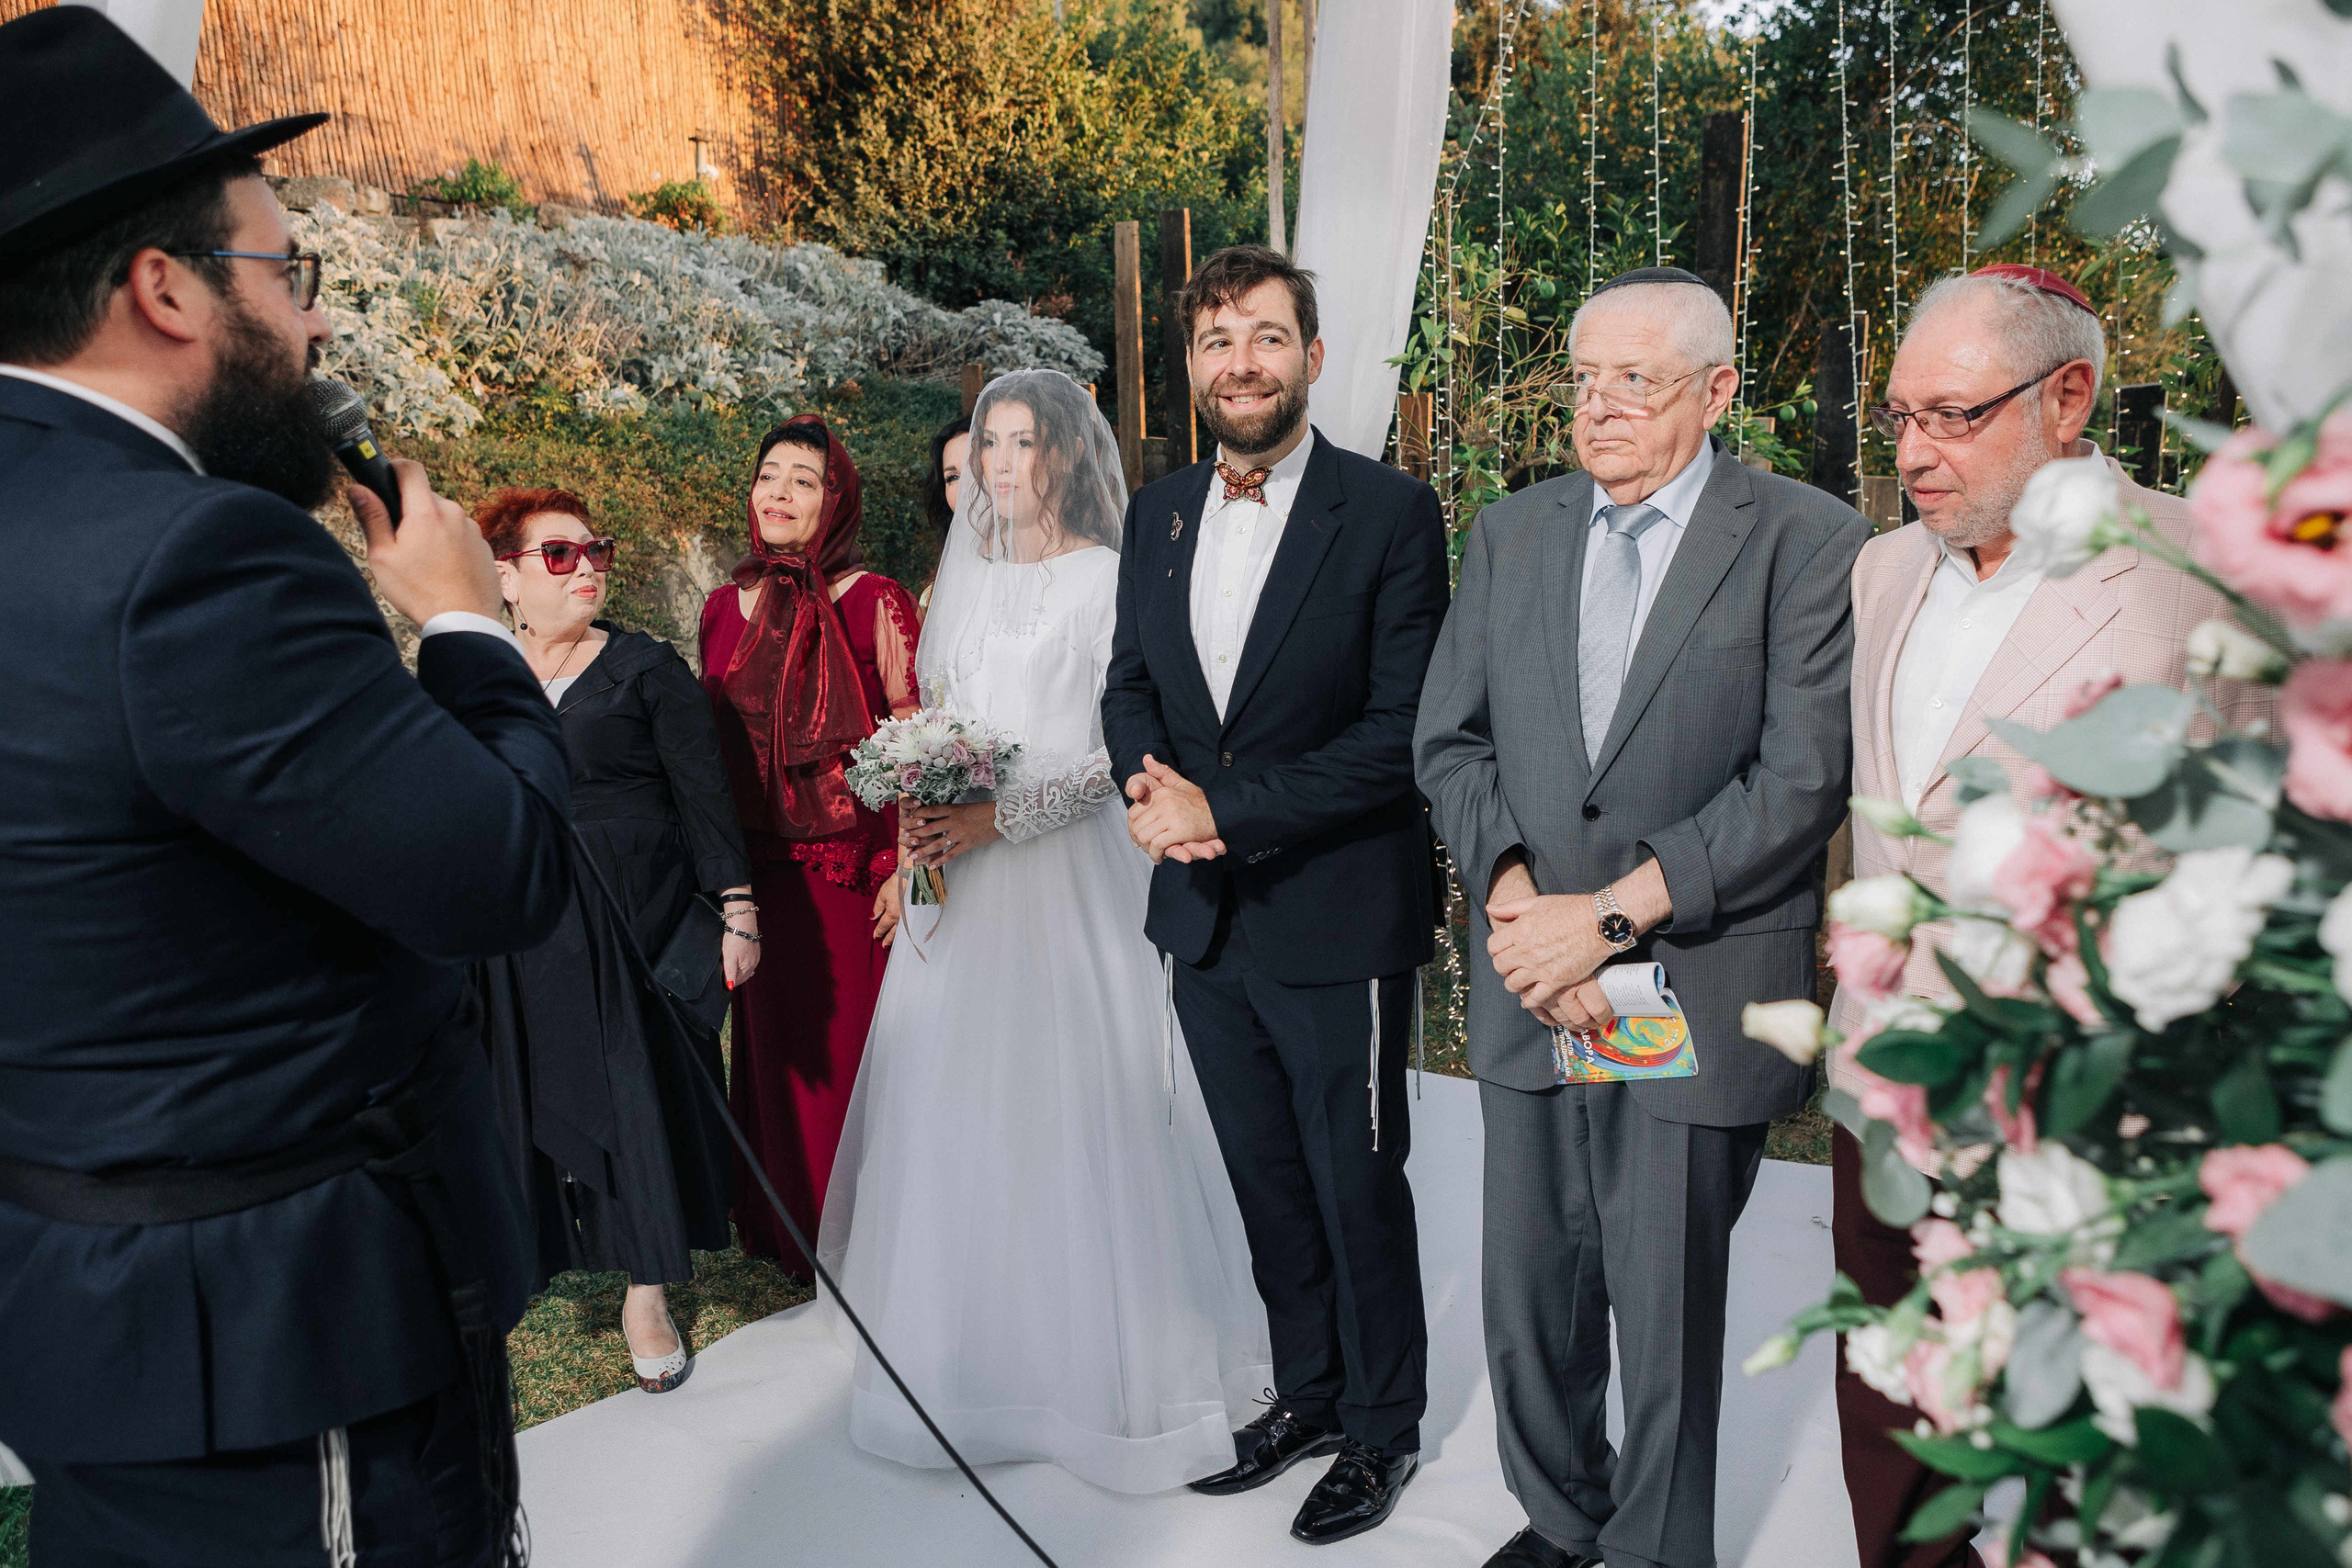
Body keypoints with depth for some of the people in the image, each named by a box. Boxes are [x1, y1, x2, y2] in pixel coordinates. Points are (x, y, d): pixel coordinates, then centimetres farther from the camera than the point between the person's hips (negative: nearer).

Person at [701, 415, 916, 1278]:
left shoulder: (874, 602, -5)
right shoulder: (724, 608, 9)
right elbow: (710, 746, 14)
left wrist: (907, 867, -13)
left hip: (853, 872, -4)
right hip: (759, 874, 4)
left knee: (853, 1047, 3)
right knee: (774, 1046, 12)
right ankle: (789, 1233, 30)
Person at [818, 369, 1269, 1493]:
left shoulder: (1110, 578, -4)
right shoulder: (969, 577, 15)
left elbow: (1130, 748, -10)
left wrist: (1003, 818, -18)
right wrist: (921, 808, -1)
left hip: (1066, 870, -6)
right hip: (962, 874, 6)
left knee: (1071, 1101, -2)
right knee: (953, 1098, 8)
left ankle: (1107, 1359, 14)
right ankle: (972, 1347, 25)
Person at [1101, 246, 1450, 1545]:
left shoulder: (1390, 514, -11)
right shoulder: (1157, 514, 7)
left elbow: (1401, 731, -16)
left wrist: (1225, 808, -19)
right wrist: (1156, 790, -9)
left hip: (1337, 922, -5)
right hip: (1202, 919, 5)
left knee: (1358, 1189, 10)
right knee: (1266, 1183, 19)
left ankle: (1381, 1428, 32)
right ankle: (1305, 1392, 40)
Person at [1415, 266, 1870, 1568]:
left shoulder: (1810, 544, -5)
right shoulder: (1509, 533, 9)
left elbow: (1802, 780, -13)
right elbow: (1449, 742, 6)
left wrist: (1611, 915, -17)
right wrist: (1517, 901, -10)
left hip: (1696, 1004, -4)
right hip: (1530, 994, 4)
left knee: (1668, 1323, 9)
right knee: (1526, 1307, 16)